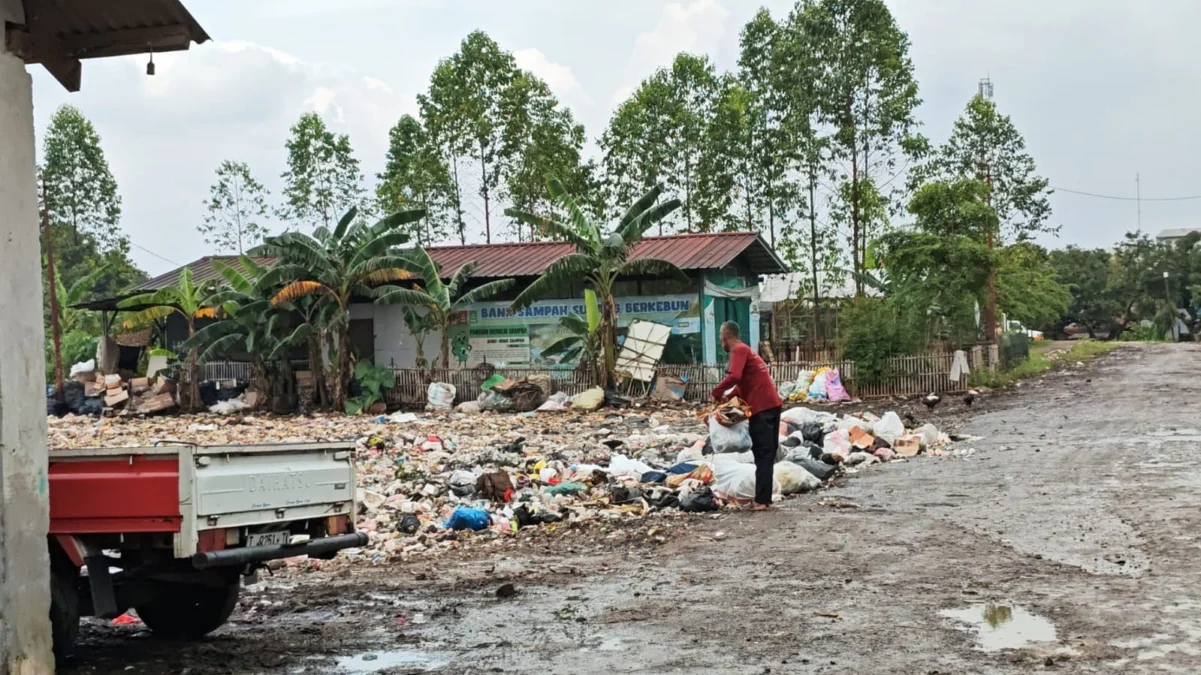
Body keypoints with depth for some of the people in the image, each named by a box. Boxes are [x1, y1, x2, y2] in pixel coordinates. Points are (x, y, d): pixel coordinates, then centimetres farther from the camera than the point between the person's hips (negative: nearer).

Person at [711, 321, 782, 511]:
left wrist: (717, 392, -9)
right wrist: (730, 395, 12)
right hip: (771, 403, 9)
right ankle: (765, 499, 13)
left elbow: (734, 376, -23)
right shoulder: (745, 350, 24)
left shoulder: (738, 350, -6)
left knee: (762, 454, -10)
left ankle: (761, 500, -11)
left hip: (761, 407, -9)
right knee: (768, 453, 10)